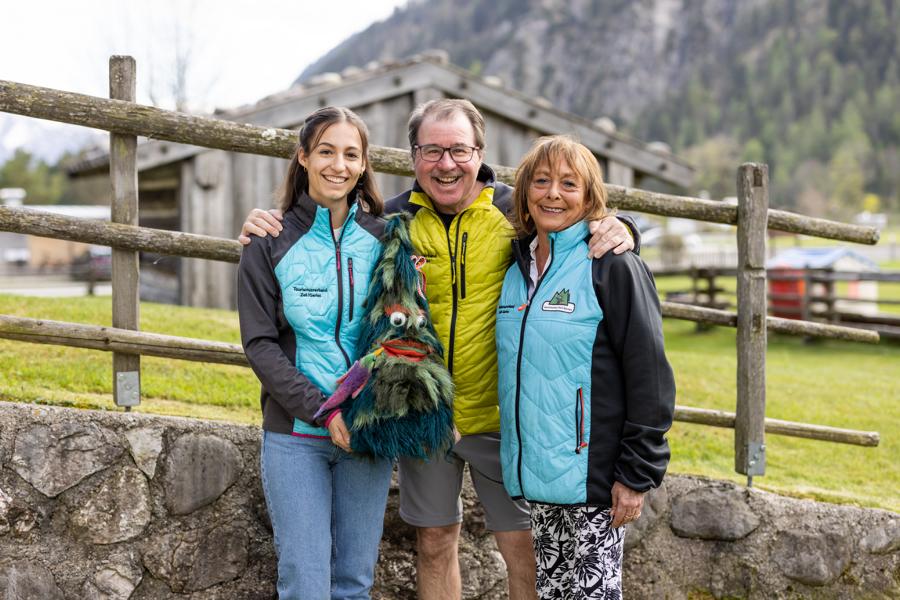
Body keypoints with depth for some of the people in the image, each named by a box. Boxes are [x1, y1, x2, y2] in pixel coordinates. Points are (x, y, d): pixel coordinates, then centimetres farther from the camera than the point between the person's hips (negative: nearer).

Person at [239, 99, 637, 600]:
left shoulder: (516, 211, -6)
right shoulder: (393, 219, 0)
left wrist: (618, 232, -21)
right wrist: (269, 230, -4)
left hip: (500, 414, -2)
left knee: (524, 547, 5)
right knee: (434, 541, 15)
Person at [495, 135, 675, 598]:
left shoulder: (613, 268, -9)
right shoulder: (517, 269, 11)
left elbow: (650, 377, -12)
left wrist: (637, 474, -14)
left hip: (592, 473, -6)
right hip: (532, 474, 6)